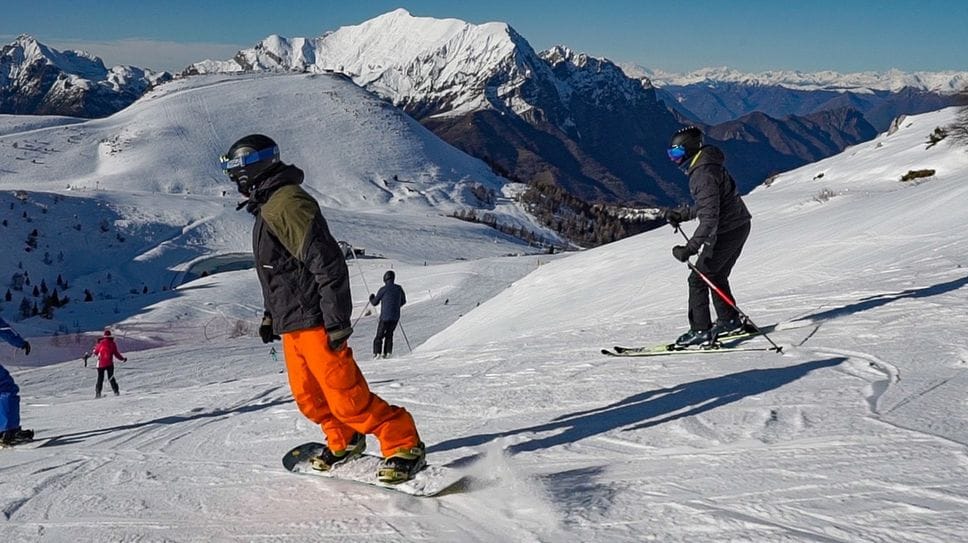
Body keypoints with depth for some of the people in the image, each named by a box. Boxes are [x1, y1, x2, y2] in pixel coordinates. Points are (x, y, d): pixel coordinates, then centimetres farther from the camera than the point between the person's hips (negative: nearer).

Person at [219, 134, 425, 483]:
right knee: (309, 396, 17)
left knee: (346, 396, -11)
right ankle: (344, 442, 35)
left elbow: (327, 262, -23)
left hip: (314, 323, -10)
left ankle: (405, 447, -5)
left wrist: (336, 320, -24)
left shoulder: (285, 204, -17)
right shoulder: (268, 208, 18)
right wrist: (271, 316, 28)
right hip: (292, 324, 10)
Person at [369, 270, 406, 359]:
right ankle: (387, 353, 12)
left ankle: (377, 353, -4)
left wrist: (371, 298, 21)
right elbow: (403, 301, 17)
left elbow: (374, 303, -1)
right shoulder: (399, 288, 2)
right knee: (389, 334, 19)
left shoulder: (383, 289, -11)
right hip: (396, 317, 4)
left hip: (385, 317, -4)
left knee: (379, 335, 6)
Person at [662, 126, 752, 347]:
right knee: (716, 276, 22)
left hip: (727, 231, -10)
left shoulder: (704, 175, -23)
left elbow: (709, 217, -30)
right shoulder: (702, 167, 9)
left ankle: (700, 331, -2)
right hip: (739, 227, 10)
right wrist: (680, 214, 19)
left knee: (698, 279, -4)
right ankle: (730, 321, 33)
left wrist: (691, 248, -36)